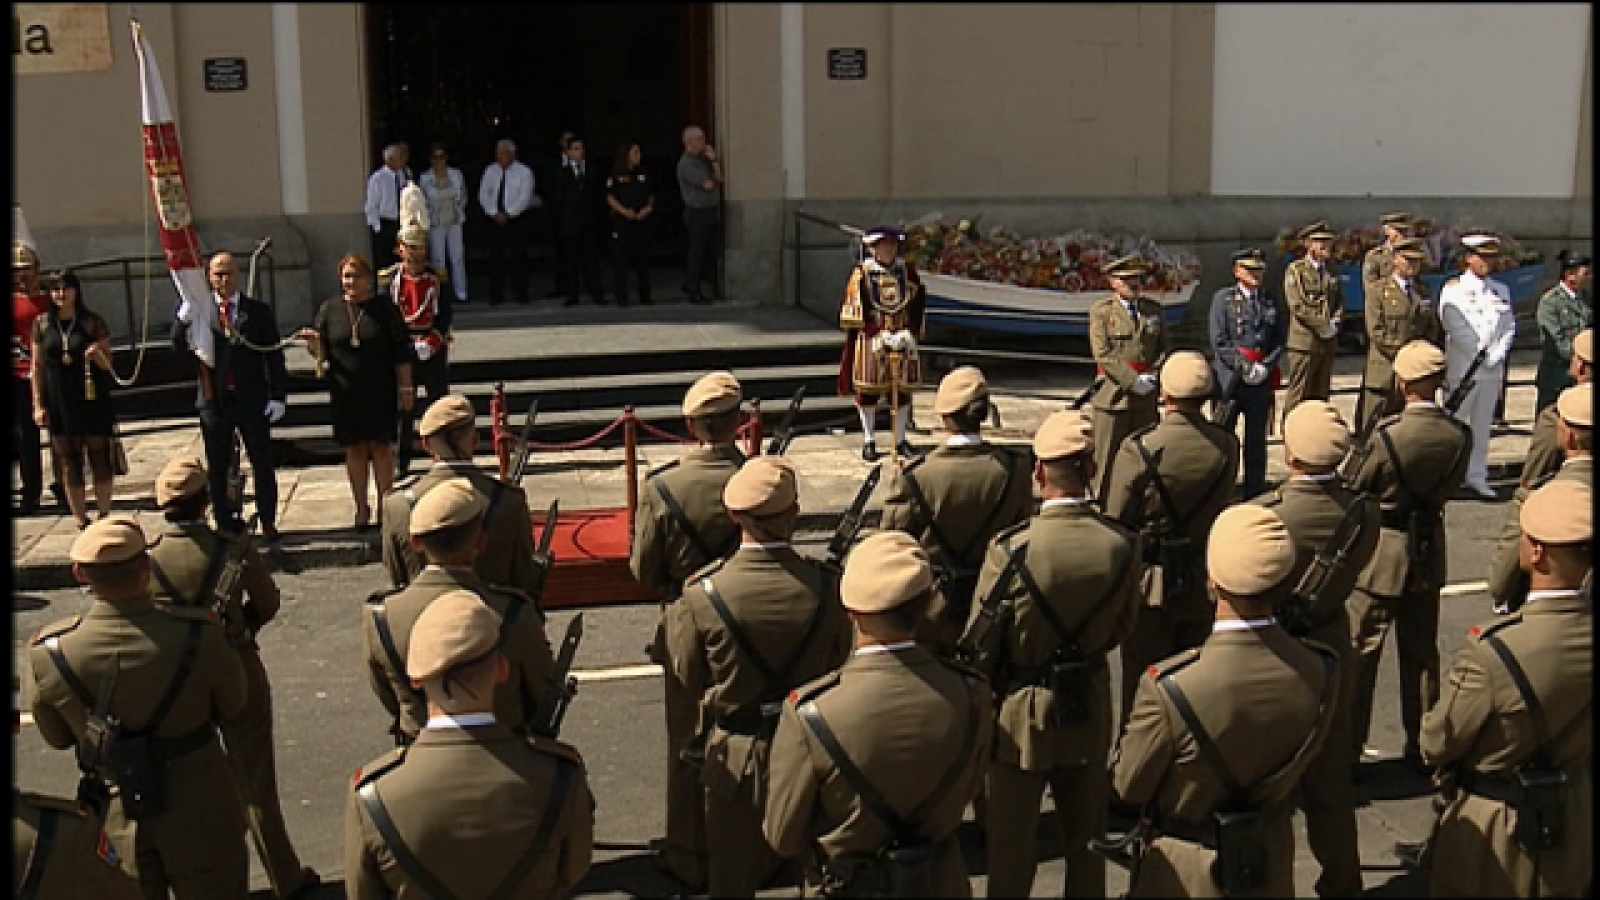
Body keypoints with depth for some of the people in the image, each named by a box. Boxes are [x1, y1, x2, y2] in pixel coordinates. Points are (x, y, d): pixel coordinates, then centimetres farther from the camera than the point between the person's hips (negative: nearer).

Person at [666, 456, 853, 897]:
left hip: (735, 755, -1)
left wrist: (675, 614, 8)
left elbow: (689, 679, -6)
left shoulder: (703, 594, -21)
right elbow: (839, 666, -3)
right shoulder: (827, 587, -18)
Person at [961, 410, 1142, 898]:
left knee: (1012, 845, 14)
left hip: (1022, 713, -3)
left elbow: (980, 644, -14)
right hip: (1091, 708, 3)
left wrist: (983, 693, 6)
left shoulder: (1011, 548, -26)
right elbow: (1122, 627, 2)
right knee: (1086, 841, 22)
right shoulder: (1123, 545, -15)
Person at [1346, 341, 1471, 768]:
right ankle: (1423, 745, 27)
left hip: (1381, 555, -4)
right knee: (1422, 652, 17)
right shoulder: (1460, 436, -10)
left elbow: (1356, 492, -11)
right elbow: (1450, 487, 4)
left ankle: (1348, 747, 12)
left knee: (1359, 652, 7)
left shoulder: (1387, 435, -24)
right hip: (1430, 552, 5)